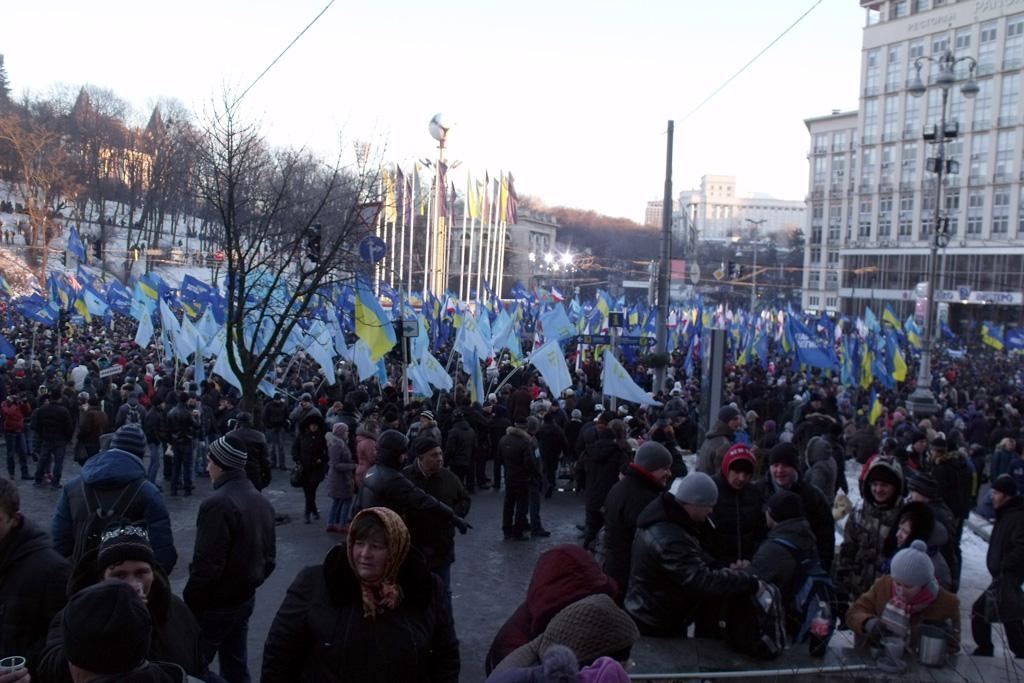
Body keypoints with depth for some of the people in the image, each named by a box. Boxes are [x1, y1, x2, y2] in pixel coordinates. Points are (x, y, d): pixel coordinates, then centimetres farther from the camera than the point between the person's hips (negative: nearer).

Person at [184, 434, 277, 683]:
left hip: (215, 604, -8)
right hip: (245, 599, 8)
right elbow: (269, 556, 12)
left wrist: (189, 604, -13)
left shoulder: (218, 504, -21)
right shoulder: (261, 501, 7)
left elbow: (207, 564, -23)